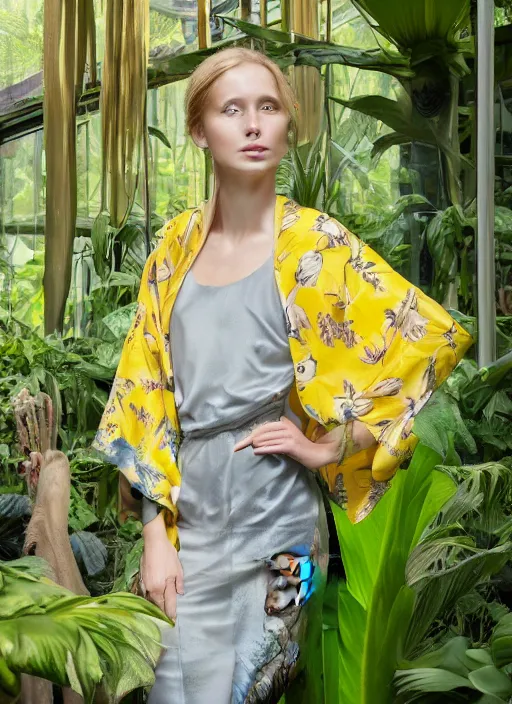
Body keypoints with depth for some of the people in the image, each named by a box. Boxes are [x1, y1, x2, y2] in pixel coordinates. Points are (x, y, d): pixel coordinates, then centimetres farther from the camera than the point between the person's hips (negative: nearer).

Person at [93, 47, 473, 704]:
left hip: (272, 532, -3)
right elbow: (147, 392, 5)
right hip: (186, 522, 4)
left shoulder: (313, 244, -7)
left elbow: (431, 341, -10)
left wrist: (331, 447, -9)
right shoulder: (179, 242, 4)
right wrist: (156, 534, -1)